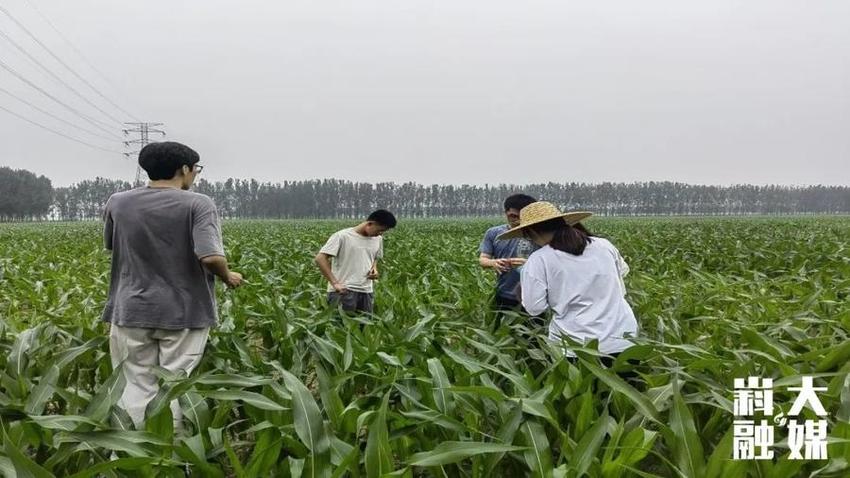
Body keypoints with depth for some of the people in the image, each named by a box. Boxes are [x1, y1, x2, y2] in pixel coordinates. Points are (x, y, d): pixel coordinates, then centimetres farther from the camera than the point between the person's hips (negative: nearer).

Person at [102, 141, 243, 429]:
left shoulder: (118, 203, 3)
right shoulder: (197, 204, -11)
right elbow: (211, 257, -22)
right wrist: (228, 277, -2)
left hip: (133, 311, 3)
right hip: (183, 312, -3)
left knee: (136, 387, 10)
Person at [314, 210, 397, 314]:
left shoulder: (378, 239, 11)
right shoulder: (342, 236, -8)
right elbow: (320, 258, -11)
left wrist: (374, 268, 5)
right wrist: (334, 283, -18)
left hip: (366, 292, 6)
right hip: (343, 291, -6)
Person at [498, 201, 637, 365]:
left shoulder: (538, 260, -11)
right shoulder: (604, 245, 2)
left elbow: (534, 307, -10)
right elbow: (623, 271, 20)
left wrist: (525, 285, 9)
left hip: (576, 348, -3)